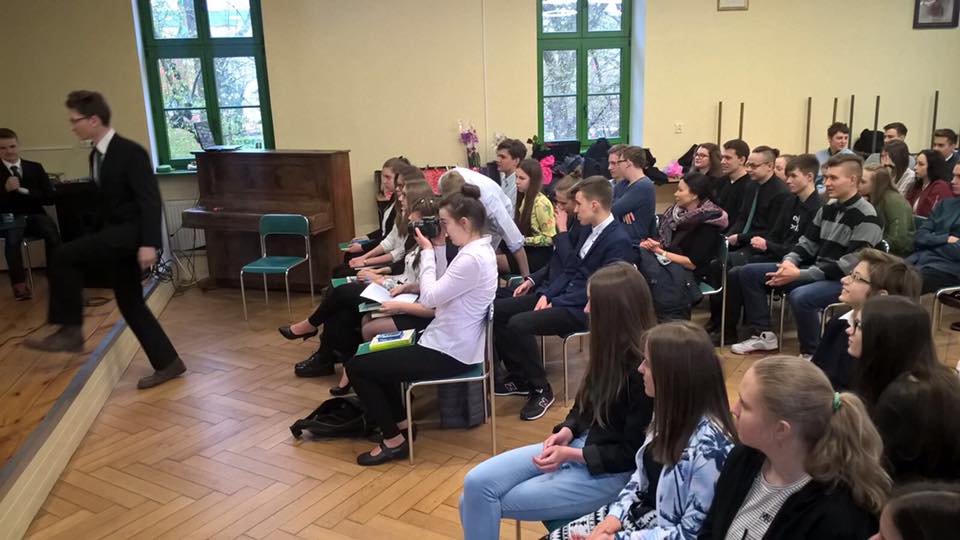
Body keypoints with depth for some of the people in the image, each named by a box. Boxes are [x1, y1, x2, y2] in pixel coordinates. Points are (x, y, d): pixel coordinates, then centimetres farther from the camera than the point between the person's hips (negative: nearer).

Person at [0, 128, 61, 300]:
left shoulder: (35, 168, 10)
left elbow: (50, 198, 4)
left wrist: (24, 191, -10)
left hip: (34, 215, 1)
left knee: (52, 232, -32)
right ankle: (19, 283, -30)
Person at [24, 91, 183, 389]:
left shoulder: (131, 152, -14)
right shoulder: (96, 155, 13)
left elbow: (150, 199, -21)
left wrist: (149, 243, -29)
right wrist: (94, 236, 22)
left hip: (133, 232, -10)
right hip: (114, 233, 10)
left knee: (64, 256, -22)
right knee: (130, 305, 10)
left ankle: (70, 331, -11)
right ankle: (168, 363, 18)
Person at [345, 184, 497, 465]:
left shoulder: (472, 259, -25)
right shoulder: (479, 249, 7)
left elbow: (430, 298, -22)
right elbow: (443, 291, 12)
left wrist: (427, 251, -13)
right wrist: (439, 249, 3)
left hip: (449, 354, -11)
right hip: (454, 344, 11)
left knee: (356, 366, -4)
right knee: (380, 352, 27)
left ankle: (394, 441, 5)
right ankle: (401, 421, 28)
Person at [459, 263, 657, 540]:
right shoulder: (611, 348, 2)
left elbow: (633, 453, -18)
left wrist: (571, 455, -20)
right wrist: (567, 430, -4)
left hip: (612, 471, -8)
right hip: (580, 443, 8)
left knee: (487, 503, -12)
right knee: (476, 484, -7)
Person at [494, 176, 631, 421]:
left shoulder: (618, 240, -16)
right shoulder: (587, 228, 10)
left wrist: (555, 303, -19)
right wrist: (547, 294, 2)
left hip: (583, 308, -9)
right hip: (560, 294, 9)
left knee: (519, 324, -27)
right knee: (497, 309, -1)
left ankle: (541, 389, -8)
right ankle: (518, 376, 12)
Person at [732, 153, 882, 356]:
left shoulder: (866, 218, -16)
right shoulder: (827, 208, 9)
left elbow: (851, 265, -22)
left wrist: (799, 274, -24)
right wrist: (789, 261, -10)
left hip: (845, 280, -8)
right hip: (815, 272, 9)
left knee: (800, 296, -40)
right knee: (749, 272, 2)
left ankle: (812, 353, -16)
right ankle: (763, 334, 8)